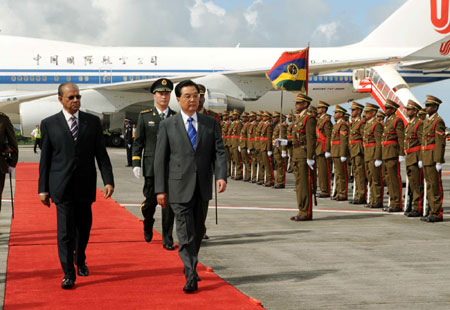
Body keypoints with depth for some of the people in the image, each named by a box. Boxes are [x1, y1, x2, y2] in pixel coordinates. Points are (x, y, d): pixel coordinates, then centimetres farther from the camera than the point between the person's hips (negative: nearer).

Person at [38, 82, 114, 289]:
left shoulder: (93, 122, 5)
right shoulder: (49, 124, 2)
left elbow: (101, 154, 4)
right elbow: (45, 158, 4)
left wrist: (108, 180, -6)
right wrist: (43, 188, 2)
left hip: (85, 186, 2)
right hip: (62, 186, -2)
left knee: (84, 228, 14)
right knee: (65, 230, -6)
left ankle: (80, 260, 39)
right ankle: (68, 274, -1)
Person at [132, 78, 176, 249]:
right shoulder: (145, 116, 4)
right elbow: (138, 142, 3)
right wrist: (136, 163, -5)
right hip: (151, 167, -1)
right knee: (151, 200, 6)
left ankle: (167, 239, 6)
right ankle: (148, 226, 37)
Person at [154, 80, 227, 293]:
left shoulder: (210, 124, 7)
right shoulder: (168, 126, 0)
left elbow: (219, 152, 2)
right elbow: (160, 159, 0)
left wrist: (221, 176, -15)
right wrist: (160, 189, -5)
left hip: (203, 187, 3)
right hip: (180, 188, -3)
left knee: (198, 231, 15)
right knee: (185, 233, -9)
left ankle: (190, 266, 35)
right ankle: (191, 277, -9)